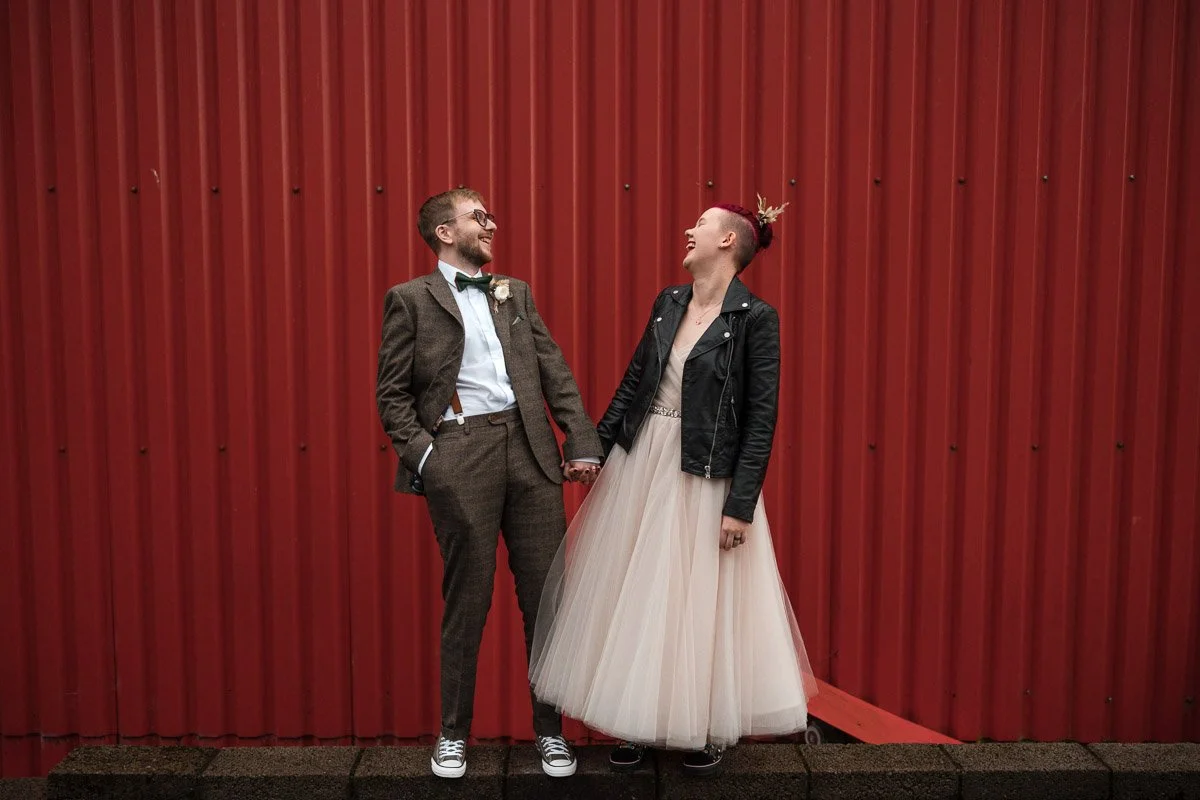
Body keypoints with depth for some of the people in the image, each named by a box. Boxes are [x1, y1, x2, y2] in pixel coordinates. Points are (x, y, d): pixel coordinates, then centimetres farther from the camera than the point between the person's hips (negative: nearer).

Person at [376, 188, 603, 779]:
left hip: (530, 450, 4)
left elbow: (556, 373, 12)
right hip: (460, 454, -3)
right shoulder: (410, 299, 6)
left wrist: (582, 443, 3)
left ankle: (550, 731, 22)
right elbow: (392, 394, 3)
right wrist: (422, 455, -9)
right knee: (466, 603, 5)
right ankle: (453, 734, 24)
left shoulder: (516, 293, 18)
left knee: (546, 596, 6)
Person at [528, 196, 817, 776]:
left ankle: (707, 729, 26)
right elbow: (633, 380, 11)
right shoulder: (669, 302, 6)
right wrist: (595, 447, 8)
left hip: (705, 479, -6)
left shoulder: (755, 318, -11)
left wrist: (740, 504, -16)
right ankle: (638, 721, 28)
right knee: (634, 594, 11)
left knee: (701, 601, 5)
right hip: (640, 465, 6)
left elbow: (762, 418, -13)